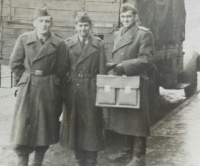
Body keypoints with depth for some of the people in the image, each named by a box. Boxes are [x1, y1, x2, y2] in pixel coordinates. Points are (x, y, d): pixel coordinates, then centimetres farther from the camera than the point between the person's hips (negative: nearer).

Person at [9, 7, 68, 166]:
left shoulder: (59, 43, -3)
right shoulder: (24, 39, -1)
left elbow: (61, 69, 2)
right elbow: (15, 63, 4)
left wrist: (50, 83, 3)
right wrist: (24, 80, 3)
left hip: (48, 90, 0)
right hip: (27, 88, 0)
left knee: (45, 127, 7)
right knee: (23, 127, -2)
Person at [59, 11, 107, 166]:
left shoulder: (99, 44, 1)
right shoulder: (68, 44, 4)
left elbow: (102, 71, 0)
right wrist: (63, 90, -4)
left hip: (91, 90, -1)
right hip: (72, 89, 2)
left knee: (91, 125, 3)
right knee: (74, 125, 8)